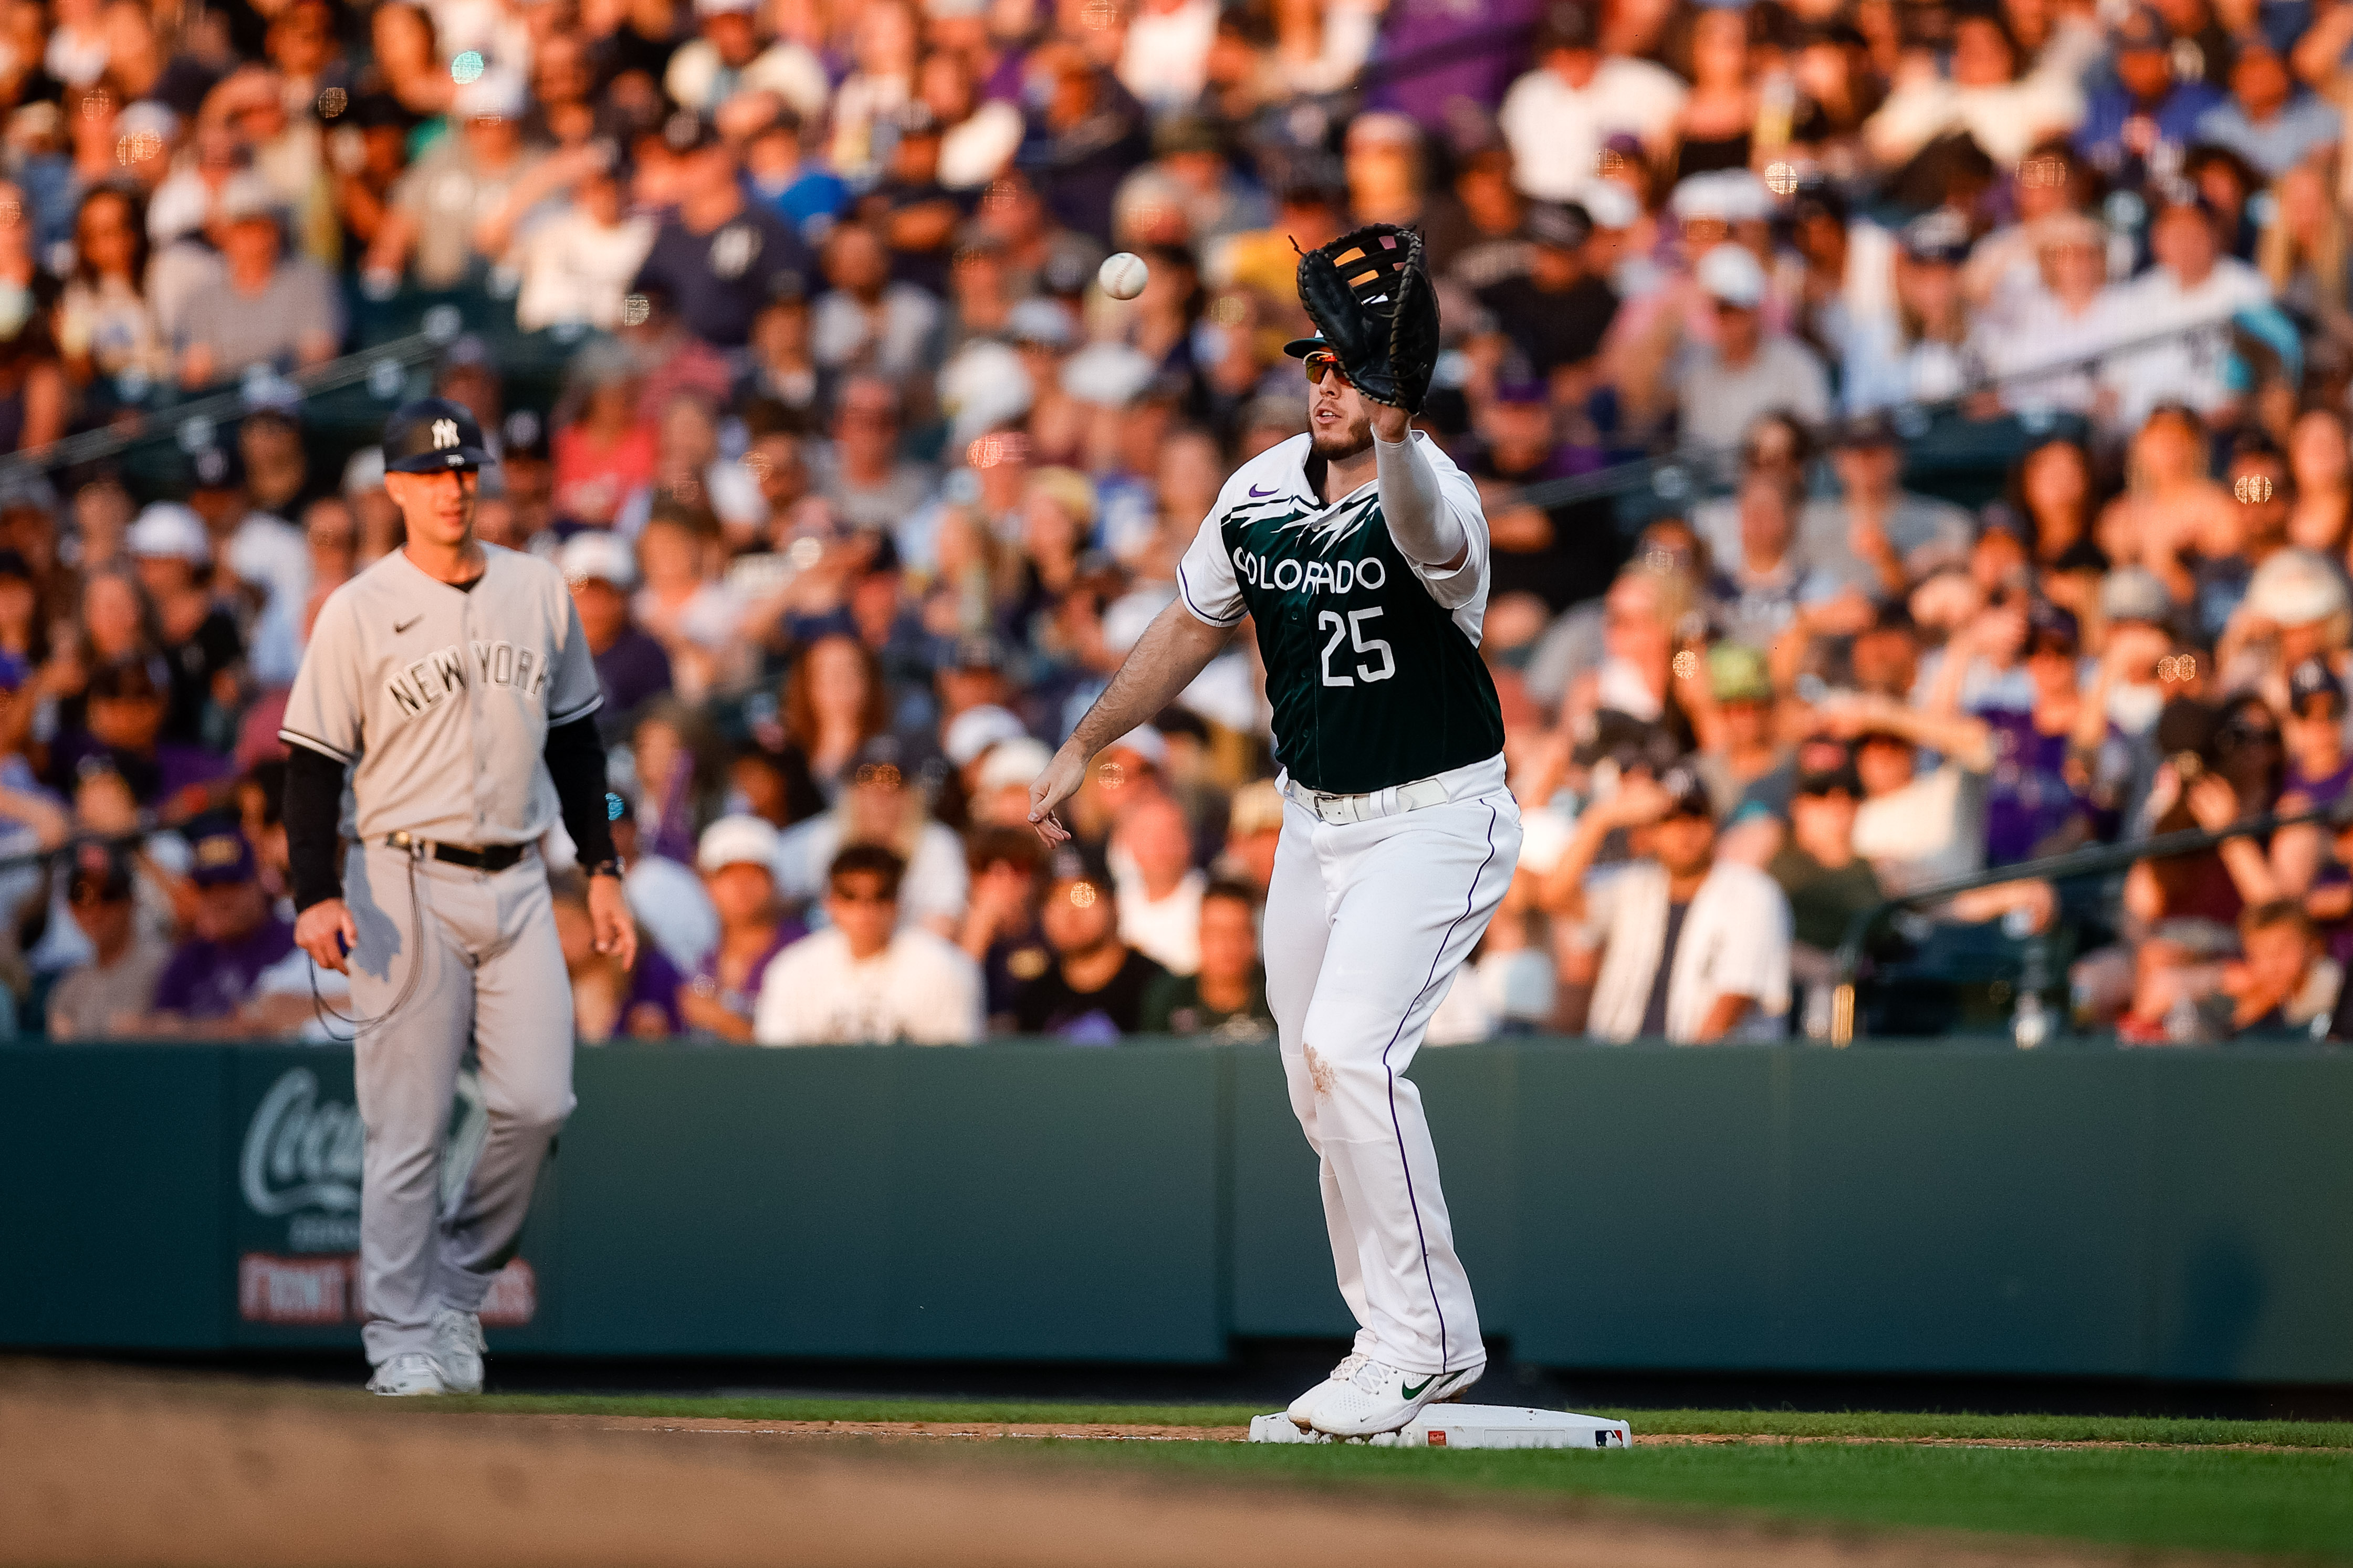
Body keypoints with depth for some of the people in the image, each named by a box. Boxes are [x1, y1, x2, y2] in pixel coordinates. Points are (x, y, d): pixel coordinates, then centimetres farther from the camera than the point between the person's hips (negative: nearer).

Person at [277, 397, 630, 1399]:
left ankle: (458, 1285, 14)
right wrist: (317, 895, -15)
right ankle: (404, 1338, 2)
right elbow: (314, 762, -4)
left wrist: (602, 872, 12)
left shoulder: (539, 593, 10)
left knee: (537, 1103, -6)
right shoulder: (358, 612, -2)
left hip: (516, 883, 4)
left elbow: (574, 740, 18)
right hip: (406, 883, -4)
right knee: (408, 1126, -4)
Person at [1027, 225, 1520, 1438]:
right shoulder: (1260, 492, 0)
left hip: (1437, 821, -7)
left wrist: (1394, 432, -69)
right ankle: (1405, 1341, 19)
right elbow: (1192, 626, 16)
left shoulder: (1432, 498, -22)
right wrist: (1084, 748, 20)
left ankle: (1423, 1339, -13)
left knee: (1349, 1050, -22)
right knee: (1319, 1090, 8)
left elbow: (1426, 524, -49)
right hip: (1315, 824, 7)